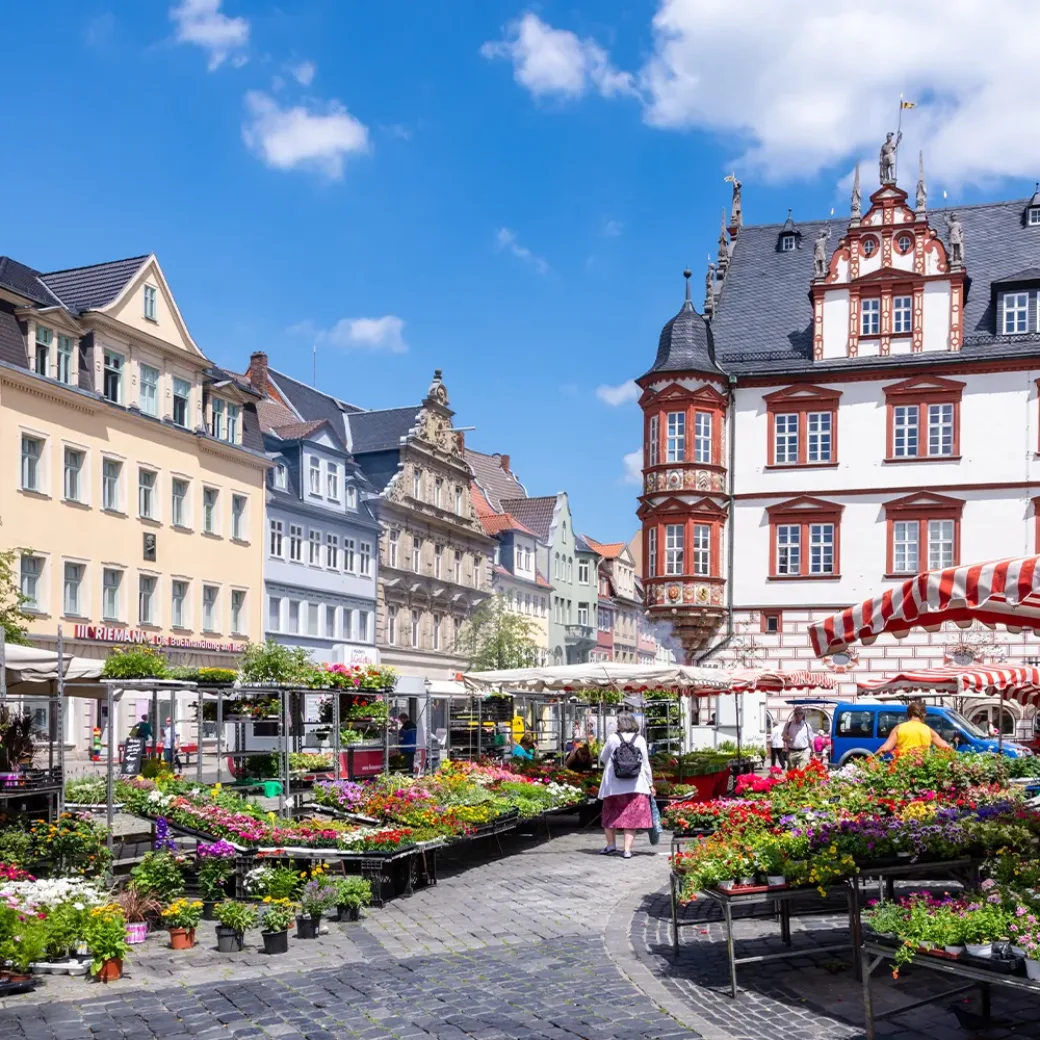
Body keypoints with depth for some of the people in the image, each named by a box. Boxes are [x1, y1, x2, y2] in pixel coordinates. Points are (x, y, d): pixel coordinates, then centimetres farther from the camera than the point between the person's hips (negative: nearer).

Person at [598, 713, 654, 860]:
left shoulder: (612, 738, -3)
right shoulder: (640, 740, 0)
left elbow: (602, 759, 8)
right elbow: (645, 763, 3)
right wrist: (650, 784, 11)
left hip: (613, 785, -1)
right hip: (635, 785, 1)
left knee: (610, 814, 15)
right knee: (631, 816, 3)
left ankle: (611, 844, 17)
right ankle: (627, 849, -3)